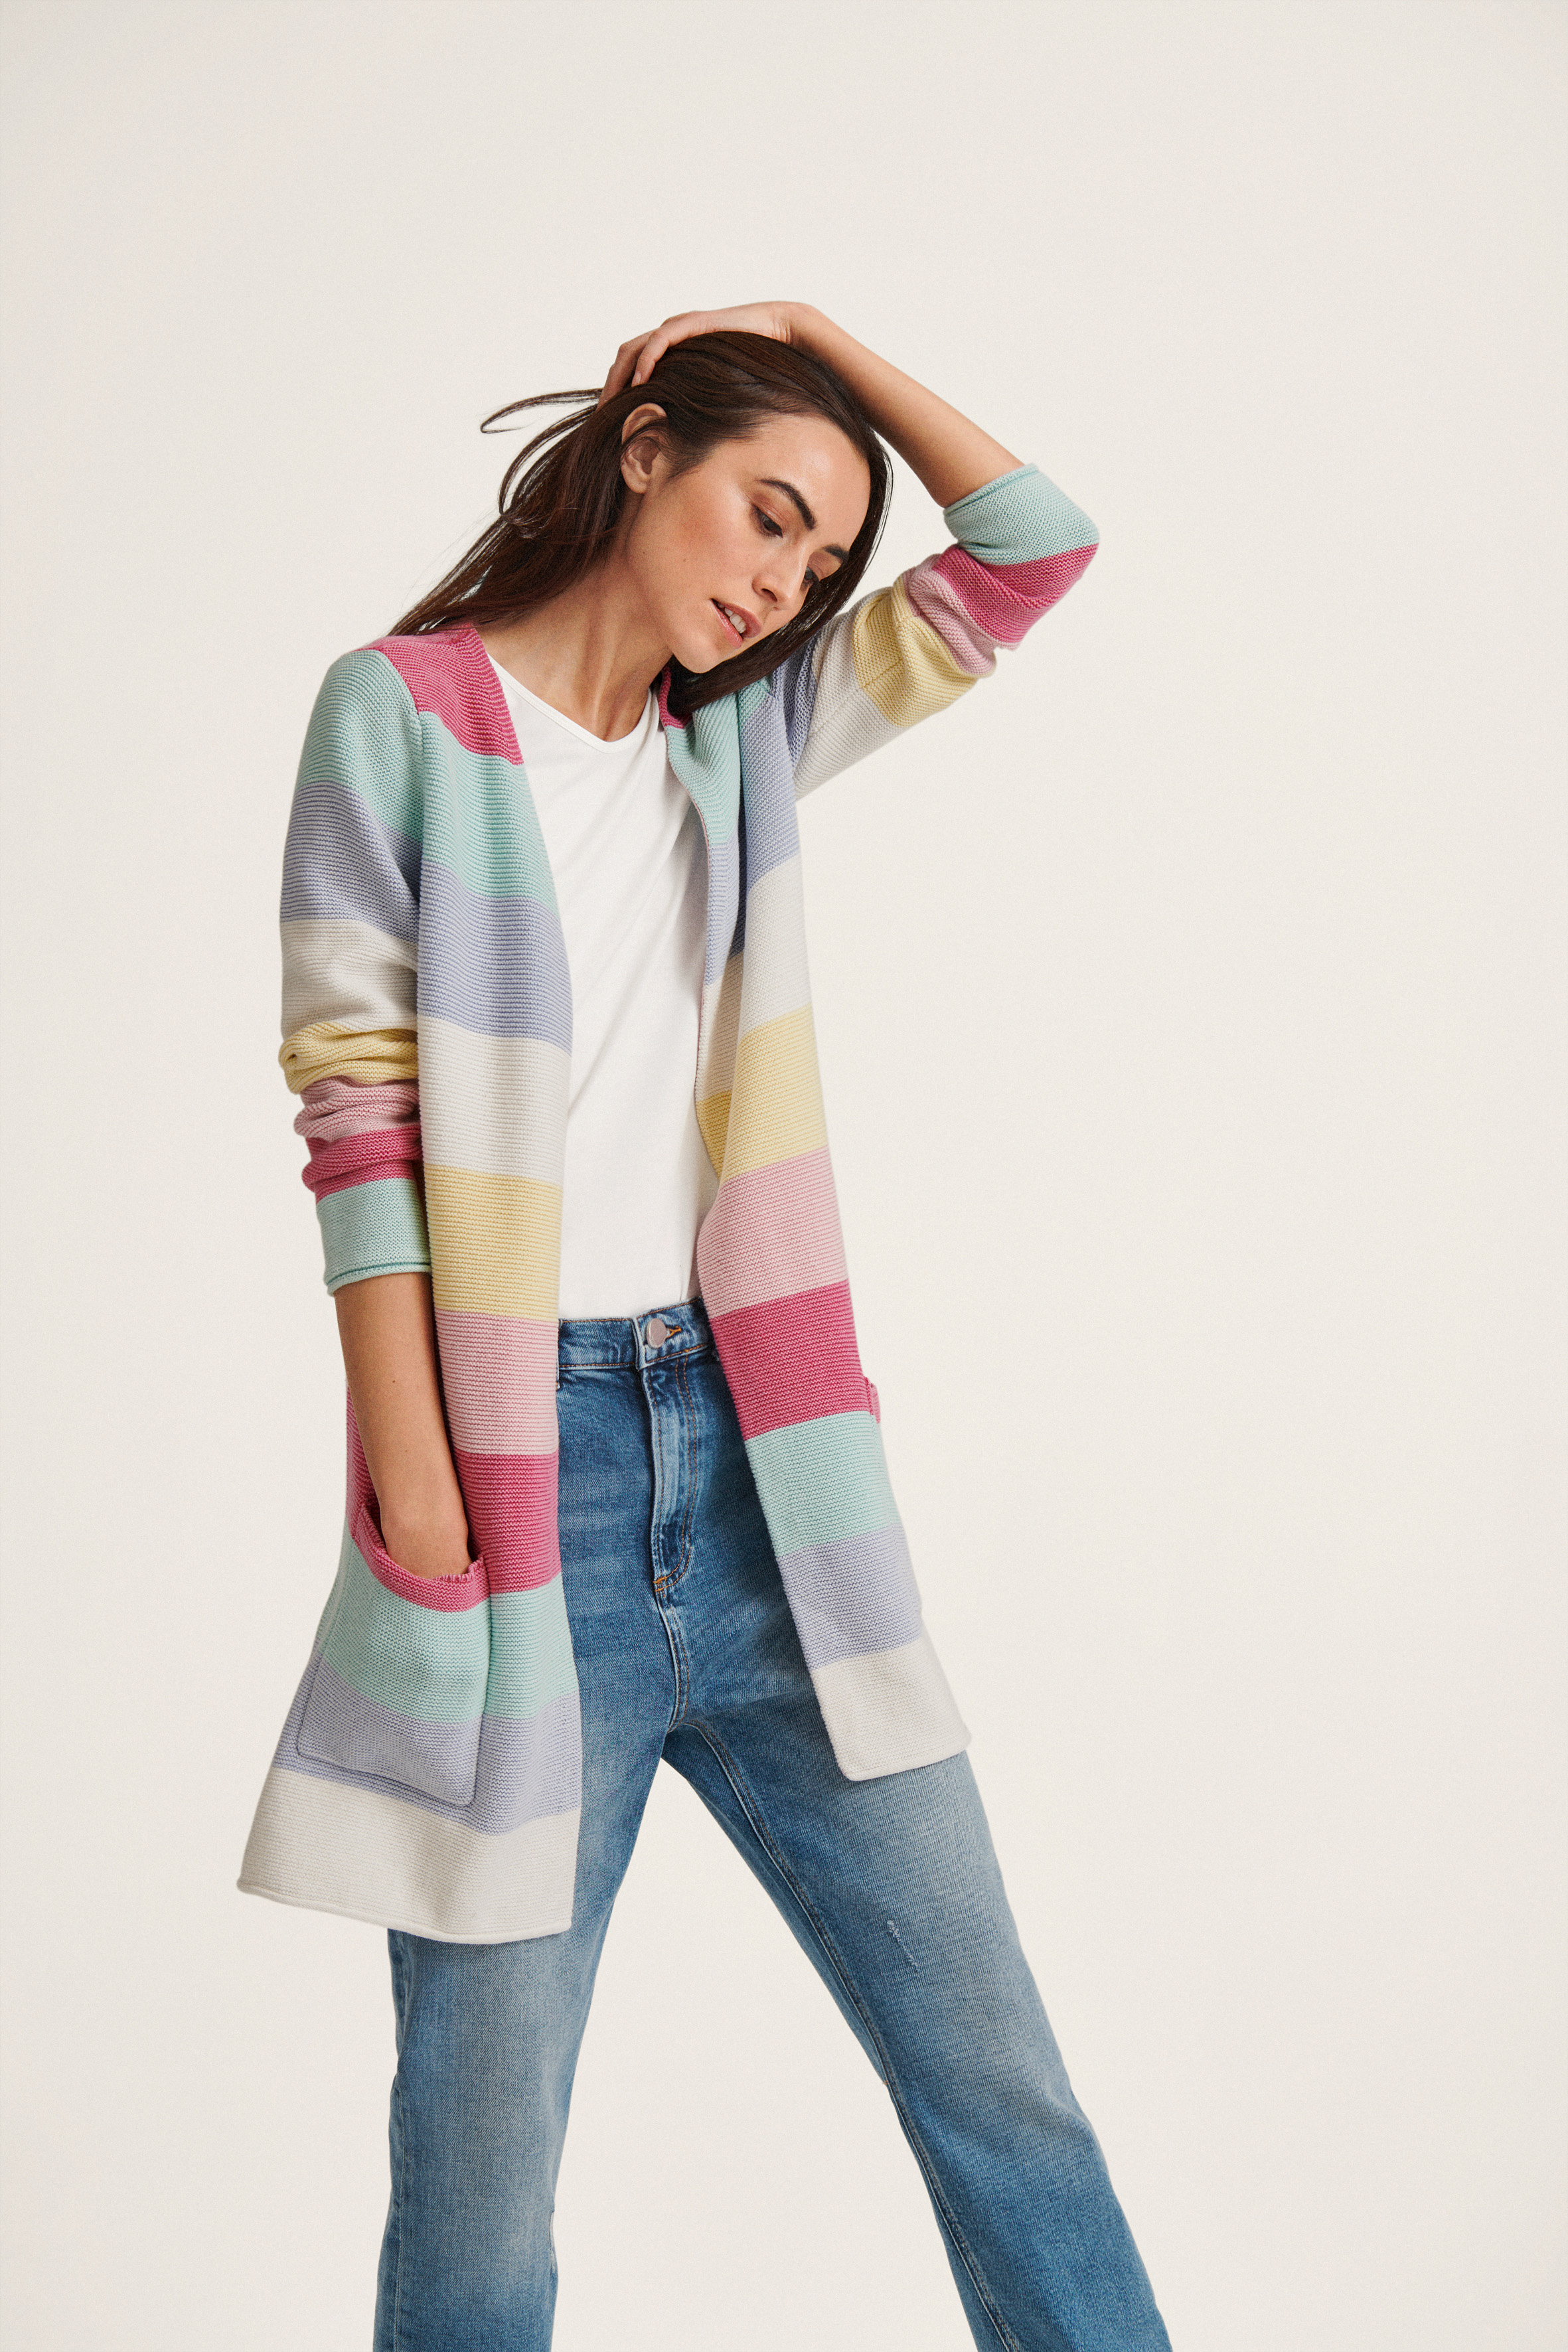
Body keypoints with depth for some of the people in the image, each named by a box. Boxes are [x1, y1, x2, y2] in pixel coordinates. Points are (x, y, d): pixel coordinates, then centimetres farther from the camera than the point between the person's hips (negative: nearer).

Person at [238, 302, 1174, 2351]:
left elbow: (1036, 544, 14)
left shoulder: (752, 730, 16)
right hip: (523, 1455, -4)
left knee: (992, 2064, 7)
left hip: (745, 1447, 5)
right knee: (482, 2143, 3)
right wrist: (413, 1478, -12)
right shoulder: (406, 708, 1)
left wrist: (818, 335, 16)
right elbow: (358, 1111, -6)